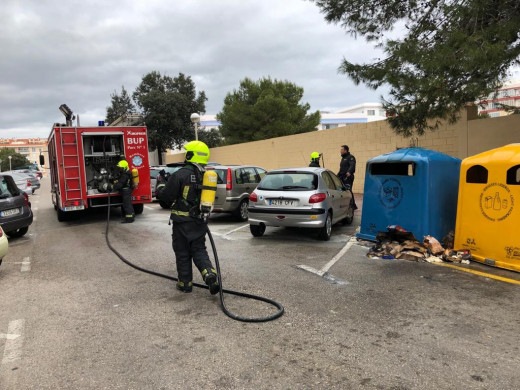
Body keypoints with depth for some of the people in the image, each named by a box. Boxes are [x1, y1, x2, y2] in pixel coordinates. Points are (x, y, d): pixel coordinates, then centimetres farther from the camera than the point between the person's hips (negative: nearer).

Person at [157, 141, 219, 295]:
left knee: (183, 253, 10)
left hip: (183, 222, -5)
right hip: (200, 222, 5)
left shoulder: (180, 175, -16)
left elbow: (165, 197, -12)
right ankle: (210, 274, -5)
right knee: (199, 250, 15)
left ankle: (185, 283, 19)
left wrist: (160, 186, 7)